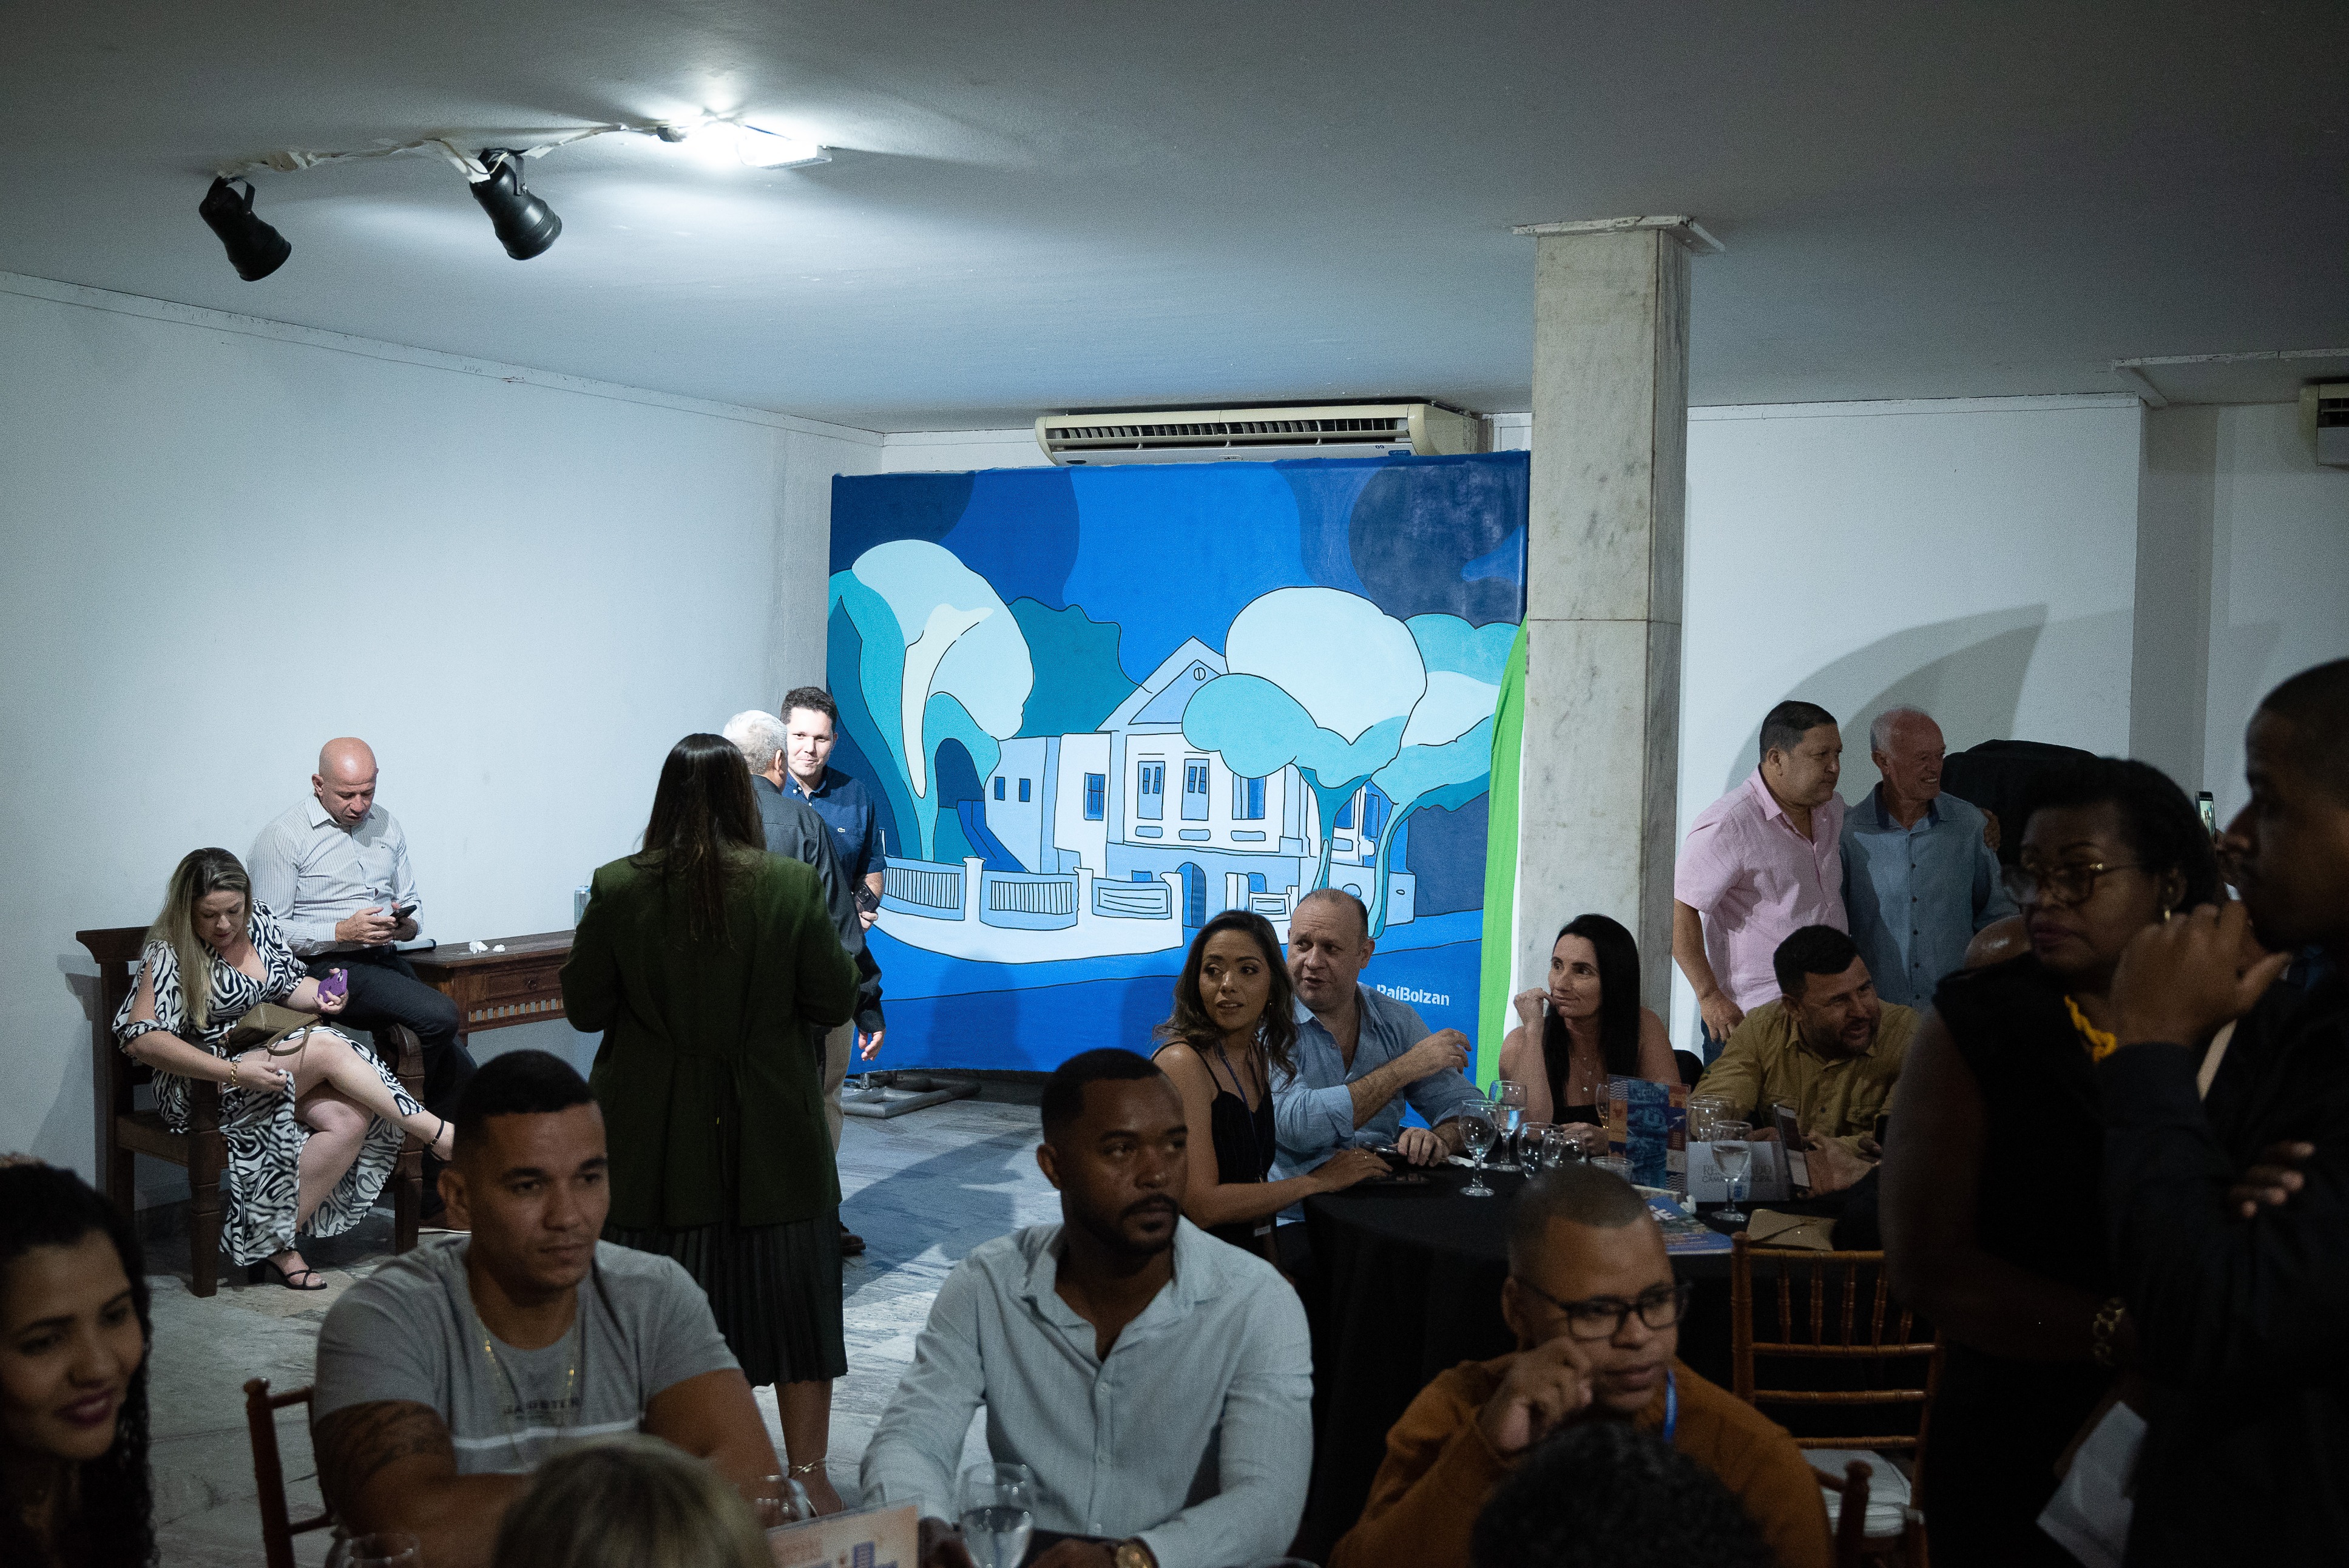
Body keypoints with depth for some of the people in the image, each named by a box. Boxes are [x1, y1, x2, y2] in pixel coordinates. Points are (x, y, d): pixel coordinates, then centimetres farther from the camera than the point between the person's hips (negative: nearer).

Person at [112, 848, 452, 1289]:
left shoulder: (260, 920, 8)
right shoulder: (170, 953, -10)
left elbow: (291, 984, 22)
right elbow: (141, 1037, -22)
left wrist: (320, 997, -4)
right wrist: (233, 1072, -29)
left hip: (273, 1062, 7)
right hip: (202, 1086, -6)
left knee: (350, 1120, -24)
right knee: (326, 1048, -29)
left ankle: (273, 1241, -19)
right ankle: (434, 1133, -23)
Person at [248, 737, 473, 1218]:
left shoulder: (385, 826, 16)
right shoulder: (283, 837, -3)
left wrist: (408, 924, -2)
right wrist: (341, 932, -19)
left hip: (386, 960, 6)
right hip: (325, 967, -6)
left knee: (461, 1070, -13)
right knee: (441, 1016, -30)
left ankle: (438, 1201, -1)